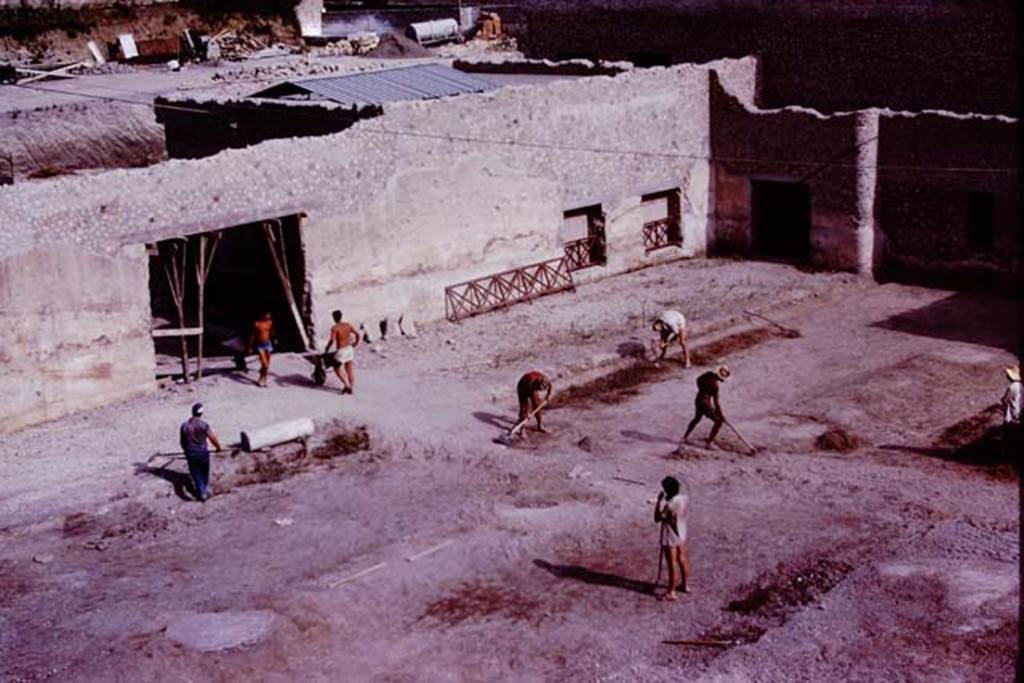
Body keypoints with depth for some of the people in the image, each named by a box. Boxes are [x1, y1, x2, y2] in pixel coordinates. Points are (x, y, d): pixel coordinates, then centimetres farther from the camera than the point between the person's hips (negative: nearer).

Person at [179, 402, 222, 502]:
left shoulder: (184, 425, -7)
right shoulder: (203, 424, -16)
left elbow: (182, 441, 3)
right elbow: (213, 438, -13)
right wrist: (218, 447, 6)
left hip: (191, 454, 2)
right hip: (203, 452, -1)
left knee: (196, 474, 11)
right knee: (205, 473, 21)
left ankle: (202, 493, 6)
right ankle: (206, 489, 34)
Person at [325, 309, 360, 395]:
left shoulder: (334, 328, -16)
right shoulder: (348, 325, 3)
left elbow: (332, 340, -24)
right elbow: (357, 334, 6)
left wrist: (327, 347, -6)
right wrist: (356, 343, 24)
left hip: (341, 351, -6)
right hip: (349, 349, 6)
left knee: (337, 369, 11)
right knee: (349, 369, 14)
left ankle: (346, 384, -3)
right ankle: (352, 388, 15)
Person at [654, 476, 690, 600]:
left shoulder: (669, 505, -32)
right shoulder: (683, 498, -8)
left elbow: (657, 518, -22)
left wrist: (659, 501, -18)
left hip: (670, 537, -8)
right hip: (681, 533, 8)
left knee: (673, 564, 4)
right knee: (682, 559, 23)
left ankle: (671, 592, 17)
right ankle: (686, 585, 40)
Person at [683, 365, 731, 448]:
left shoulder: (709, 374, -5)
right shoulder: (715, 385, -25)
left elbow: (699, 379, 14)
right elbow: (716, 401, -22)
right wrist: (721, 414, -14)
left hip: (698, 399, 8)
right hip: (705, 403, -8)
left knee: (697, 418, 31)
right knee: (719, 421, 2)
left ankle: (685, 437, 39)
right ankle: (709, 443, 3)